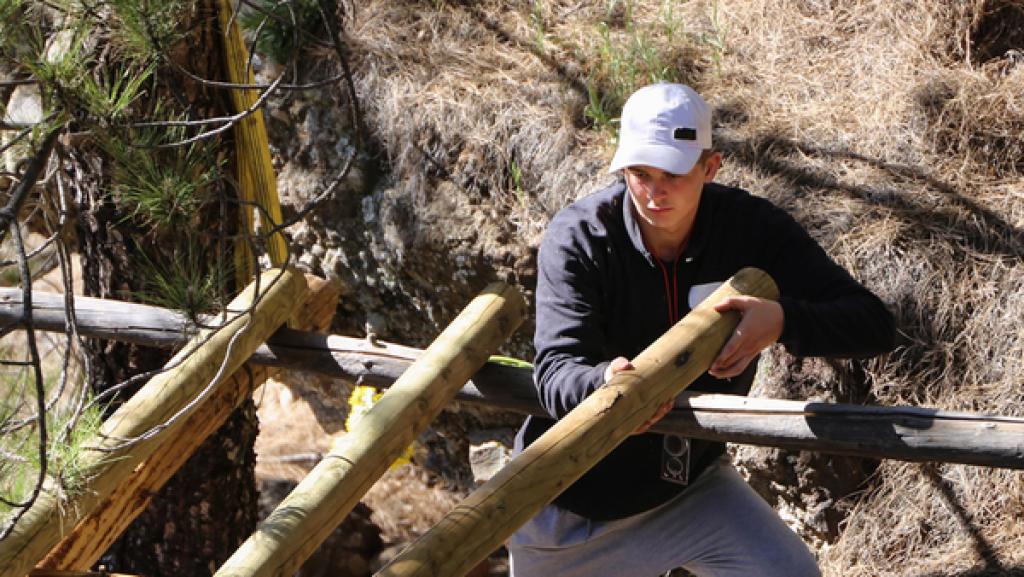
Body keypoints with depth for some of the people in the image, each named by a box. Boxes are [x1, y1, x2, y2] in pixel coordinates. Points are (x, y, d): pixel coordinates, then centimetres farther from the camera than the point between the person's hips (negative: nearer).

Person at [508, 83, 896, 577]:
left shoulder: (751, 227, -14)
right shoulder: (576, 237, -19)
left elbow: (875, 326, -18)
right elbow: (556, 370, -29)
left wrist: (784, 320, -38)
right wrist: (606, 384, -53)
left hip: (686, 479, 2)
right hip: (571, 494, -1)